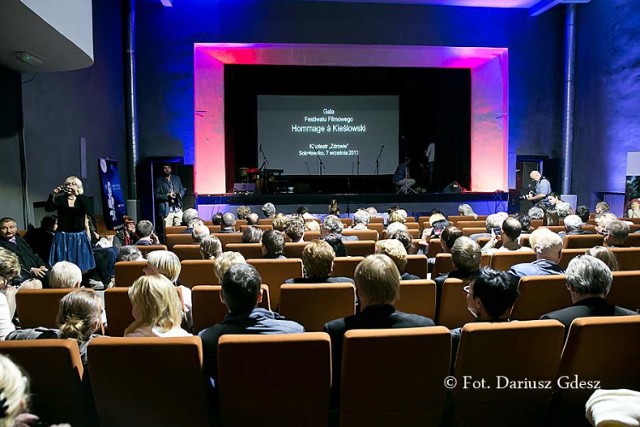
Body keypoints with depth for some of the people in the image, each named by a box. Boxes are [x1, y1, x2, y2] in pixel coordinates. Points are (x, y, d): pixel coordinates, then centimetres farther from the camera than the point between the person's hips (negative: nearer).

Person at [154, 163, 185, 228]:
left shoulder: (177, 178, 15)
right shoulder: (159, 180, 4)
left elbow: (182, 190, 16)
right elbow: (156, 195, -1)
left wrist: (179, 195, -6)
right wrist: (167, 196, -15)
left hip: (178, 209, 3)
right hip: (166, 210, -3)